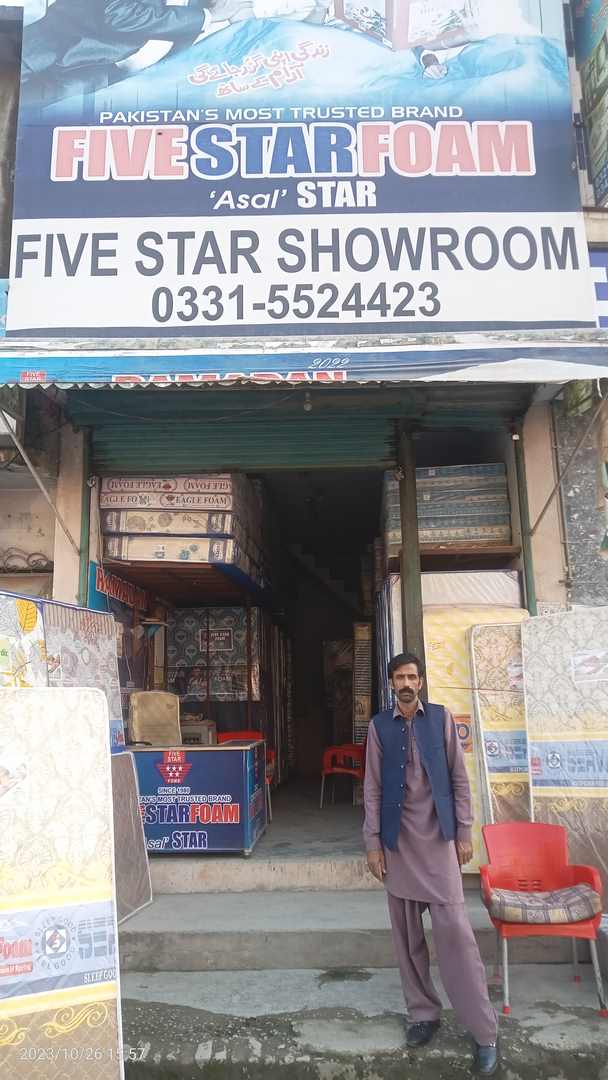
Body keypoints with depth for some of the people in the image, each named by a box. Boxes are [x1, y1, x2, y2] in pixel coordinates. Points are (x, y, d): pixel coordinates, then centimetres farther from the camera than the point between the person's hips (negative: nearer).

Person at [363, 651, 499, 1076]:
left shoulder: (442, 718, 0)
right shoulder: (379, 726, 2)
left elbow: (459, 779, 2)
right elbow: (373, 787, 3)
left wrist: (464, 833, -1)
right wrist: (373, 842, -1)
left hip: (438, 838, -1)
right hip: (398, 841, 2)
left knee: (454, 930, -4)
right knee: (407, 934, 9)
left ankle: (485, 1031, 8)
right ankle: (424, 1013, 26)